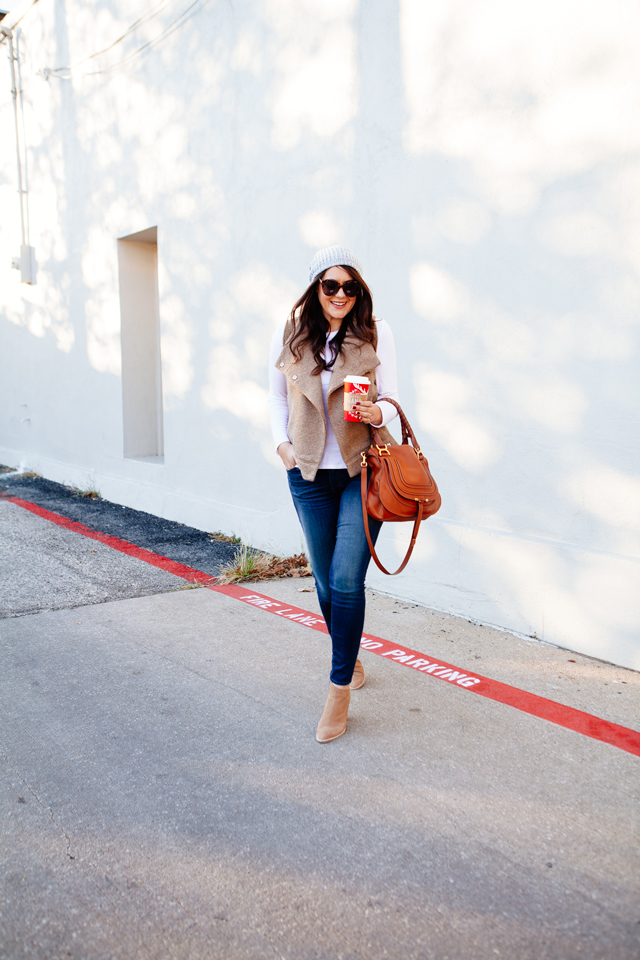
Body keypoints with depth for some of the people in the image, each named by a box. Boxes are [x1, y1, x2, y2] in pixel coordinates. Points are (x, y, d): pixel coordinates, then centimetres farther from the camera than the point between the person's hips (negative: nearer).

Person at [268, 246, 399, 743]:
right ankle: (351, 661, 35)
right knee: (326, 581, 11)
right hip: (310, 473, 3)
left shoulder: (376, 333, -2)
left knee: (347, 580, -10)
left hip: (364, 469, -2)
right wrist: (282, 443, 1)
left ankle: (340, 688, 4)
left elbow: (391, 398, -3)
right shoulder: (289, 335, 3)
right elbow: (276, 397, 14)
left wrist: (377, 412, -25)